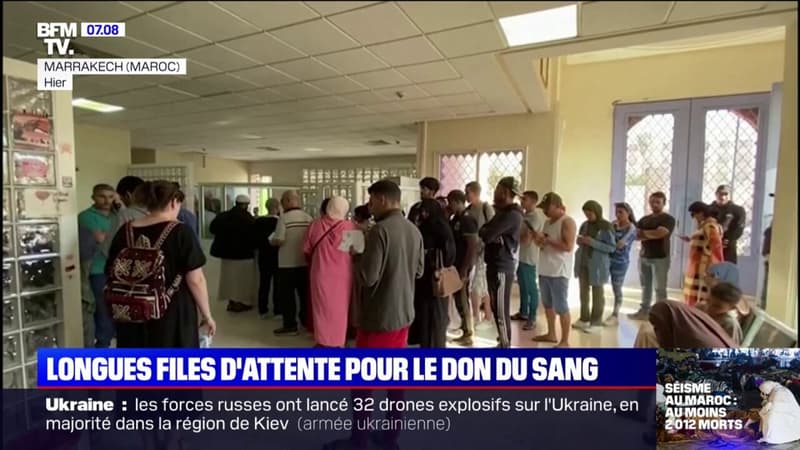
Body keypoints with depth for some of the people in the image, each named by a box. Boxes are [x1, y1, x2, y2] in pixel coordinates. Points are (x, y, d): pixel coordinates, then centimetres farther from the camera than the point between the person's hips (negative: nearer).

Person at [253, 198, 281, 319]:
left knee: (264, 283, 12)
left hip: (264, 257, 5)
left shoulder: (258, 221, -1)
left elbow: (254, 239, 4)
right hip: (277, 257, -5)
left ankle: (263, 311, 18)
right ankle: (277, 311, 8)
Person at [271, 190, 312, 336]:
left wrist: (271, 241, 4)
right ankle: (307, 321, 24)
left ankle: (290, 325, 9)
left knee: (286, 295, 6)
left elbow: (279, 240, -17)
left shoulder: (284, 217, -12)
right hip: (305, 262, 5)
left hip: (288, 263, -5)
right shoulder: (308, 217, 0)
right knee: (305, 293, 14)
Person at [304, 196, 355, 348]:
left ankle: (322, 341, 23)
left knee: (322, 307, 14)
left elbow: (307, 250, 3)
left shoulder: (315, 225, -5)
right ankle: (337, 342, 22)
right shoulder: (351, 227, -11)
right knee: (339, 308, 12)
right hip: (342, 275, -1)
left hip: (321, 273, 1)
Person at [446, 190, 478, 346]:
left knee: (463, 300, -1)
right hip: (455, 266, 8)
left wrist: (464, 269, -21)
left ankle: (469, 335, 11)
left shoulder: (467, 220, -15)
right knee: (458, 299, 13)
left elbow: (473, 246, -20)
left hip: (463, 267, -8)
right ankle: (465, 332, 24)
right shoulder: (454, 220, 12)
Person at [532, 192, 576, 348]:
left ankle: (565, 341, 6)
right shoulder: (547, 222, 16)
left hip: (559, 271, -9)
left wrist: (548, 241, -17)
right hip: (544, 270, 9)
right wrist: (540, 241, 1)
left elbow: (568, 246, -19)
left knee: (561, 307, -3)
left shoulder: (567, 222, -10)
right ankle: (551, 334, 31)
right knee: (548, 304, 17)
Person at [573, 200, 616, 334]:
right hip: (582, 263, 6)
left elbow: (612, 247, -14)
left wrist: (592, 242, -22)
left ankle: (596, 322, 14)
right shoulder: (584, 225, 6)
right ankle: (584, 319, 25)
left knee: (597, 294, 6)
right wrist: (579, 241, -7)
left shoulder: (607, 226, -10)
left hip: (598, 265, -6)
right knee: (583, 292, 13)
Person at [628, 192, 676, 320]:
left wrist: (644, 233, -4)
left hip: (660, 258, -5)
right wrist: (652, 235, -13)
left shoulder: (668, 219, -3)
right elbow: (636, 235, 2)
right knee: (645, 286, 11)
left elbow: (660, 233, -19)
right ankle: (644, 311, 19)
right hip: (644, 257, 5)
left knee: (660, 288, 0)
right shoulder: (644, 220, 13)